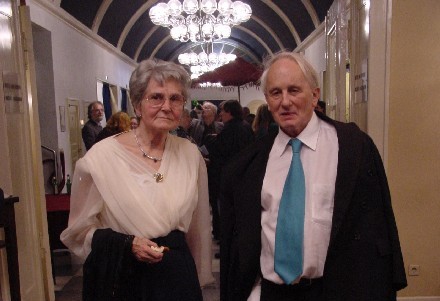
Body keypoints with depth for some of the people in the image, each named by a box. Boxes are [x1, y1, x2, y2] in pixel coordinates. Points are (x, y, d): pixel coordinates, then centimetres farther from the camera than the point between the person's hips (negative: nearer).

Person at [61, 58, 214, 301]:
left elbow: (198, 224, 6)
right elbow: (81, 229, -4)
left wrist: (199, 274, 13)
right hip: (120, 277, -2)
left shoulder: (191, 154, -4)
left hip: (177, 274, 3)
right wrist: (128, 244, -18)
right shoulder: (101, 156, -14)